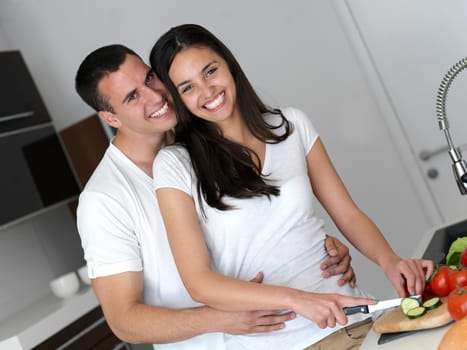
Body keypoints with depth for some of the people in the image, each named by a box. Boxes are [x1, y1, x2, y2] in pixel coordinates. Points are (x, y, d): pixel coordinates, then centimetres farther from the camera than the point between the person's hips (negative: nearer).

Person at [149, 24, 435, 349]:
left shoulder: (292, 125, 3)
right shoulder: (175, 164, -8)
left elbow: (348, 215, 5)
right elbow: (199, 282, -13)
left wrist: (390, 261, -14)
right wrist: (296, 299, -26)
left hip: (352, 315, 3)